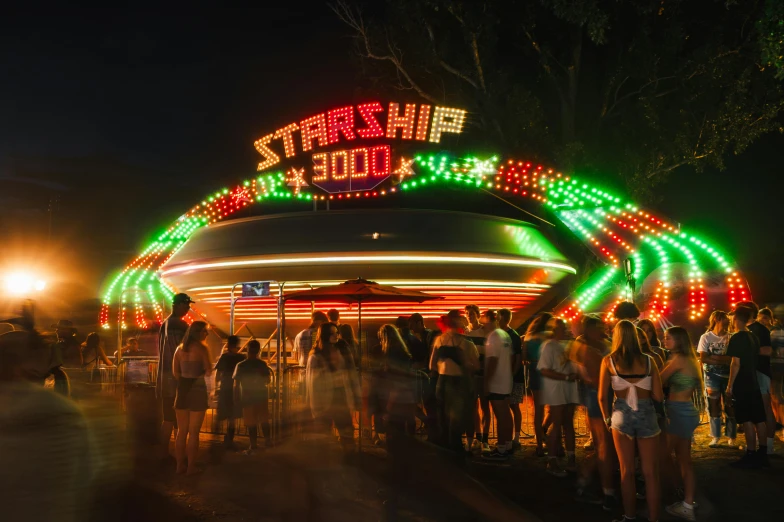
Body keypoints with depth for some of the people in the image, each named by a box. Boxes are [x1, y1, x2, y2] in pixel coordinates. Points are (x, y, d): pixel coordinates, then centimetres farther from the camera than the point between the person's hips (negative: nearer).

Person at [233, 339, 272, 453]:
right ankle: (267, 440, 19)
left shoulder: (240, 365, -9)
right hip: (262, 396, 2)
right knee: (264, 420, 16)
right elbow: (268, 380, 3)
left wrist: (238, 399, -2)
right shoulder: (263, 364, -5)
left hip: (248, 398, -2)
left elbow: (236, 384, -9)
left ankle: (254, 445, 7)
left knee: (251, 423, 4)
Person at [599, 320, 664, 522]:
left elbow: (602, 396, -3)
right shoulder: (648, 360, -3)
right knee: (650, 472, 9)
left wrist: (607, 418, 13)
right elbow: (658, 396, -3)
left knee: (627, 471, 14)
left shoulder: (608, 361, -5)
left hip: (622, 415, 0)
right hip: (646, 415, 0)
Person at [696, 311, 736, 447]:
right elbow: (703, 358, -7)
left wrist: (714, 357, -14)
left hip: (728, 375, 1)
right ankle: (716, 437, 15)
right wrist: (724, 359, -12)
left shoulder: (730, 337, 2)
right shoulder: (706, 337, -1)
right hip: (712, 376, 0)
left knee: (730, 406, 2)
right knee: (714, 406, 6)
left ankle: (732, 437, 13)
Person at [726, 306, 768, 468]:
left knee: (747, 420, -4)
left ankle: (751, 457, -1)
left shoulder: (736, 338, -15)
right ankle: (762, 455, 16)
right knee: (758, 419, 10)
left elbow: (736, 363, -18)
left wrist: (730, 385, -14)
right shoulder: (754, 337, 11)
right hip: (753, 383, 8)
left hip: (742, 385, -8)